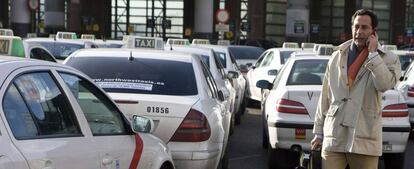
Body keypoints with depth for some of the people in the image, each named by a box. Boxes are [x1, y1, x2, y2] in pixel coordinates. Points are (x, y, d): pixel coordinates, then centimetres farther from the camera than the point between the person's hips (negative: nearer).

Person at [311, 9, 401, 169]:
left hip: (364, 138, -2)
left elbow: (385, 84, -20)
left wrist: (373, 53, -11)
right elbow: (325, 97, 14)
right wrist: (318, 132, 13)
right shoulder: (337, 57, 12)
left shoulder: (387, 59, 3)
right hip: (333, 137, 2)